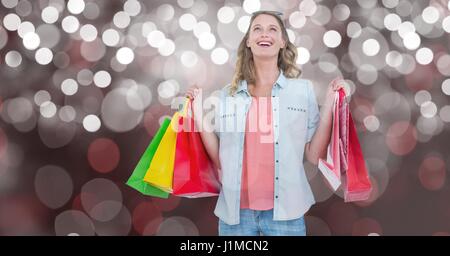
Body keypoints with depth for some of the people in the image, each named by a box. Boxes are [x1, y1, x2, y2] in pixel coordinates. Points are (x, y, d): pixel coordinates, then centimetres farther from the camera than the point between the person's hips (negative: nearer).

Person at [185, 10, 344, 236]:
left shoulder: (303, 89, 0)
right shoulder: (228, 94, 4)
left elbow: (315, 156, -2)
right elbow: (220, 161, 4)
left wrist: (329, 106, -8)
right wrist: (199, 115, -1)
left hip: (285, 211, -1)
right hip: (235, 211, 1)